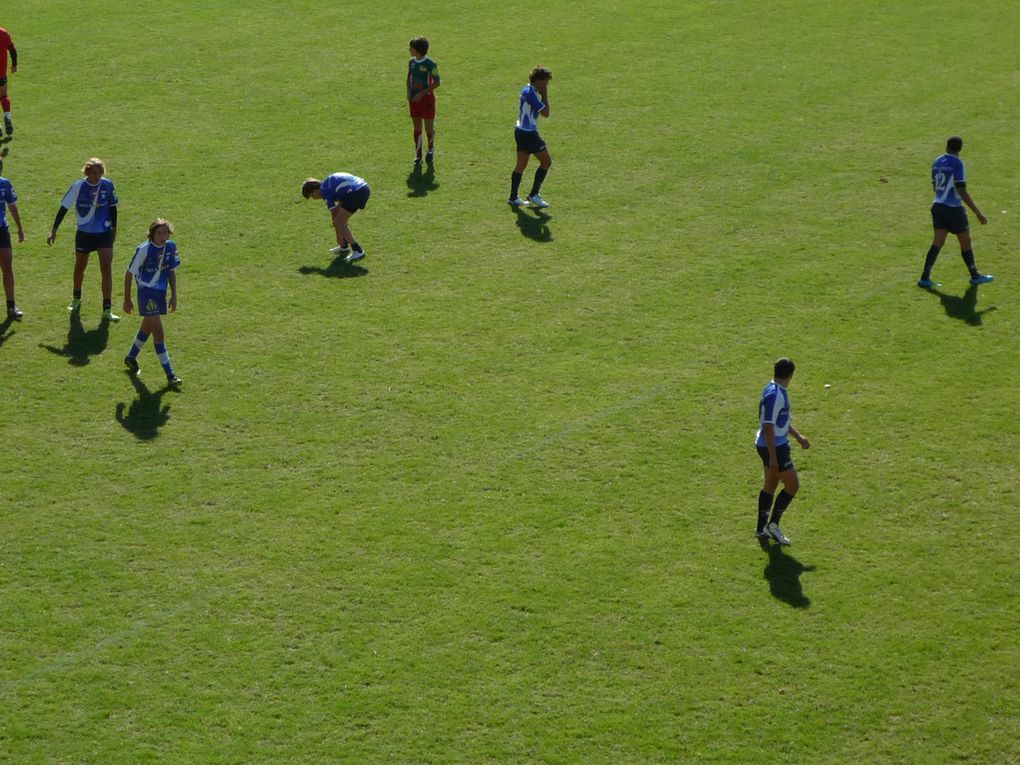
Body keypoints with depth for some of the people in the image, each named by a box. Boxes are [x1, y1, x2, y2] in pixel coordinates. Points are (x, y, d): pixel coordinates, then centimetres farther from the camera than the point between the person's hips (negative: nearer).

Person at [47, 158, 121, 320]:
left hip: (104, 233, 0)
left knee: (107, 269, -9)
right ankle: (76, 299, 43)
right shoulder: (78, 186, -12)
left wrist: (114, 229, 12)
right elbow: (64, 208, -7)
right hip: (84, 233, 0)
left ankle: (107, 309, -7)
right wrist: (54, 230, -7)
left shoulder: (108, 185, -8)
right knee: (80, 267, 17)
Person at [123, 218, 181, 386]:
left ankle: (131, 357, 46)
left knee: (147, 327, 22)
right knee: (158, 332, -10)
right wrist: (127, 299, -5)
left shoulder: (171, 247, 0)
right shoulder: (144, 249, -17)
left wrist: (174, 296, 11)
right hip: (147, 292, -7)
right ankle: (170, 375, -9)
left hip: (160, 293, 7)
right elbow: (129, 273, -8)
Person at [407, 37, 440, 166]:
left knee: (429, 127, 2)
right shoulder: (412, 62, 5)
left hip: (427, 98, -5)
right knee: (417, 127, 7)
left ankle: (431, 150, 25)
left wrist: (422, 93, -18)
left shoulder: (430, 64, -14)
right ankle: (418, 155, 12)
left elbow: (437, 82, -13)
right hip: (414, 98, 5)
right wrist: (409, 91, 0)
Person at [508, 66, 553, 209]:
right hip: (529, 134, -10)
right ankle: (534, 194, 5)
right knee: (546, 161, 0)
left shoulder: (526, 90, 10)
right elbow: (545, 113, -17)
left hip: (521, 131, 10)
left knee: (521, 165, 13)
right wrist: (545, 95, -11)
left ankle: (514, 197, 16)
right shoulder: (531, 94, -21)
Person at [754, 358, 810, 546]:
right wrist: (773, 458, -24)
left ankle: (762, 529, 24)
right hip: (774, 447, -10)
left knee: (770, 485, 16)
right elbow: (768, 427, -24)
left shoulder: (777, 391, 8)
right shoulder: (774, 395, -24)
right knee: (792, 485, -3)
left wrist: (798, 436, 25)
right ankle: (773, 525, 3)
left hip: (776, 445, 10)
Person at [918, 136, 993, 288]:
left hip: (938, 206, 6)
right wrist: (978, 213, -17)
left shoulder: (937, 162, 7)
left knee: (938, 242, 3)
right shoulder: (957, 163, -15)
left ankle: (925, 278, -6)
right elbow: (962, 191, -19)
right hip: (953, 208, -6)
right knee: (965, 242, 10)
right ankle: (975, 276, 24)